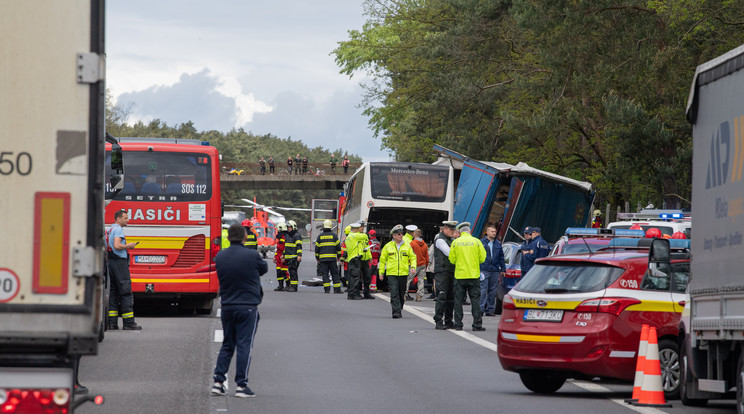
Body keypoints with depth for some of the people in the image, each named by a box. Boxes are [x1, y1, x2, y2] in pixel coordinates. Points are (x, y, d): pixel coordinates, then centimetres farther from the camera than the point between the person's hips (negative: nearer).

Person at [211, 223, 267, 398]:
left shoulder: (219, 257, 1)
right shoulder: (252, 255, -12)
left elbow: (222, 277, 11)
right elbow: (264, 269, 5)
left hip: (227, 307, 4)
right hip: (248, 306, -4)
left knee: (227, 345, 15)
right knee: (244, 345, -1)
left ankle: (218, 381, 9)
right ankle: (242, 385, -3)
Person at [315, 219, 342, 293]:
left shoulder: (320, 236, 4)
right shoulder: (334, 235, 0)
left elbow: (317, 248, 7)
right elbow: (338, 246, 2)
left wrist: (317, 257, 18)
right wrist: (339, 256, 14)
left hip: (323, 258, 1)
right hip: (332, 258, -1)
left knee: (325, 274, 2)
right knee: (334, 273, 4)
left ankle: (327, 289, -6)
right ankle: (337, 289, 2)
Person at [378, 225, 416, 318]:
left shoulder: (407, 246, 8)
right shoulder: (388, 246, 4)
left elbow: (413, 257, 13)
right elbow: (382, 260, 10)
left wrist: (413, 266, -6)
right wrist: (381, 272, 7)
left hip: (403, 273, 2)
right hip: (391, 273, -2)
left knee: (402, 293, 10)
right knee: (394, 293, -13)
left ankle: (400, 309, 28)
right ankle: (396, 311, -15)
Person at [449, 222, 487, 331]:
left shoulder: (455, 242, -1)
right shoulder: (476, 242, -2)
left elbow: (452, 260, 0)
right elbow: (482, 258, 0)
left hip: (460, 275, 0)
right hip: (474, 275, 0)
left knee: (458, 301, 7)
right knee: (475, 300, 3)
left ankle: (458, 324, 6)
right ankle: (477, 324, 0)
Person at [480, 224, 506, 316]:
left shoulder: (498, 244, 14)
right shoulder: (481, 243, 3)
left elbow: (501, 258, 18)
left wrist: (503, 269, 13)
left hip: (495, 271, 4)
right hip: (484, 270, -4)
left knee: (493, 291, 5)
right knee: (483, 290, -9)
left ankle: (490, 310, 9)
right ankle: (481, 309, -7)